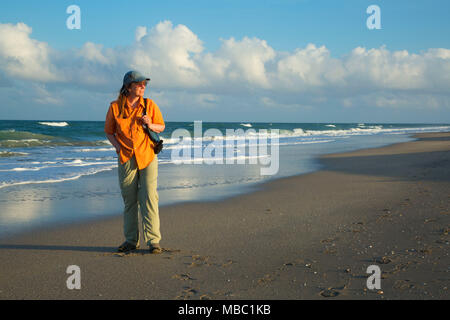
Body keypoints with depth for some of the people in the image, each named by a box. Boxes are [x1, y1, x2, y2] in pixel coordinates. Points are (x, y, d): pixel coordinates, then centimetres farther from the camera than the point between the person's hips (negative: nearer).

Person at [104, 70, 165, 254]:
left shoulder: (149, 105, 1)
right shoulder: (115, 107, 0)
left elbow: (162, 127, 10)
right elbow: (109, 131, 11)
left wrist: (150, 125, -11)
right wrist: (118, 147, -5)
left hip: (147, 157, -1)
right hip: (126, 159, 1)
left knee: (149, 198, -8)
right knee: (129, 200, 7)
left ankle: (153, 241, -5)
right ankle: (131, 240, 18)